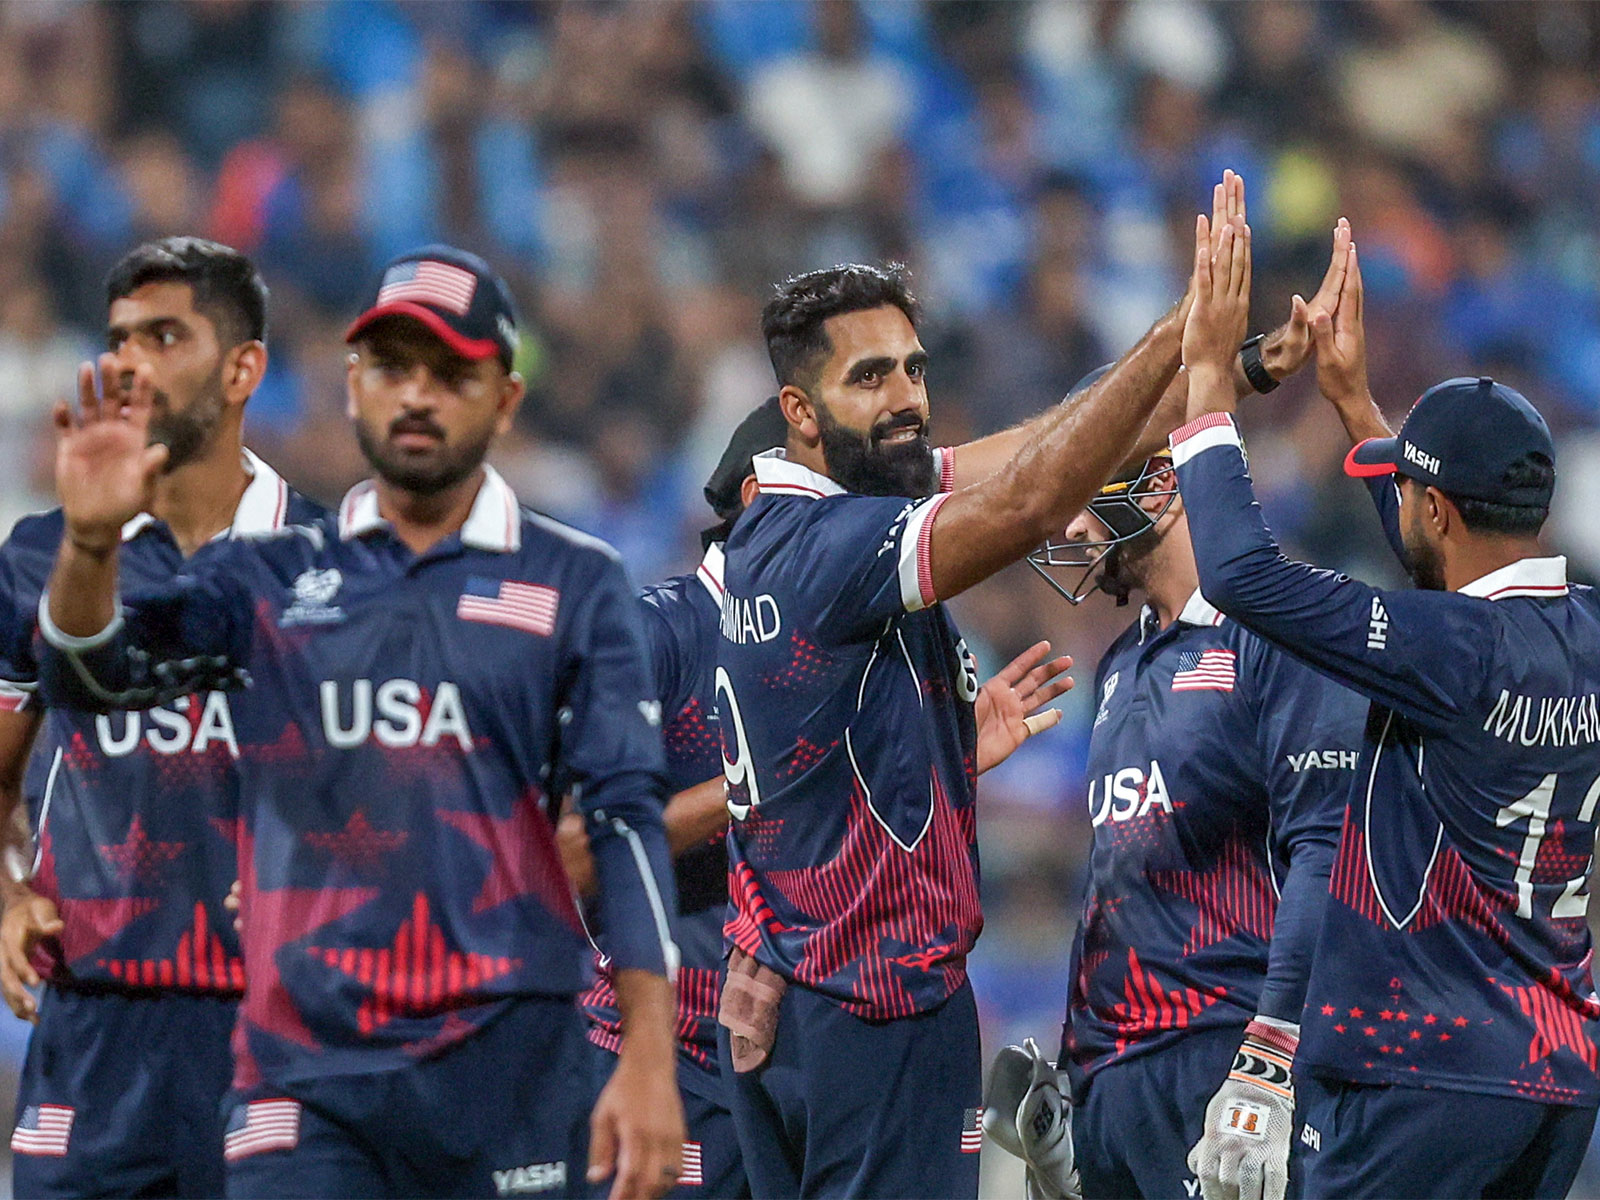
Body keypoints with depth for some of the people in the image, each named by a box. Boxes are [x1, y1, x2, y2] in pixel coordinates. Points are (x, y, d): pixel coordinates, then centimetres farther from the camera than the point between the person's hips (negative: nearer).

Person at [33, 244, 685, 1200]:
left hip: (508, 1069, -1)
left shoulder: (574, 586, 6)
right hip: (309, 1075, 1)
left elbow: (626, 820, 1)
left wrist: (649, 1060, -9)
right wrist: (92, 542, -21)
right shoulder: (275, 580, 12)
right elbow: (94, 674, 1)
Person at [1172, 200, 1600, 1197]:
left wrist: (1208, 374, -11)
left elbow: (1242, 572, -20)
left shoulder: (1455, 653, -18)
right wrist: (1353, 398, 32)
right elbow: (1452, 569, 28)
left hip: (1428, 1076, -9)